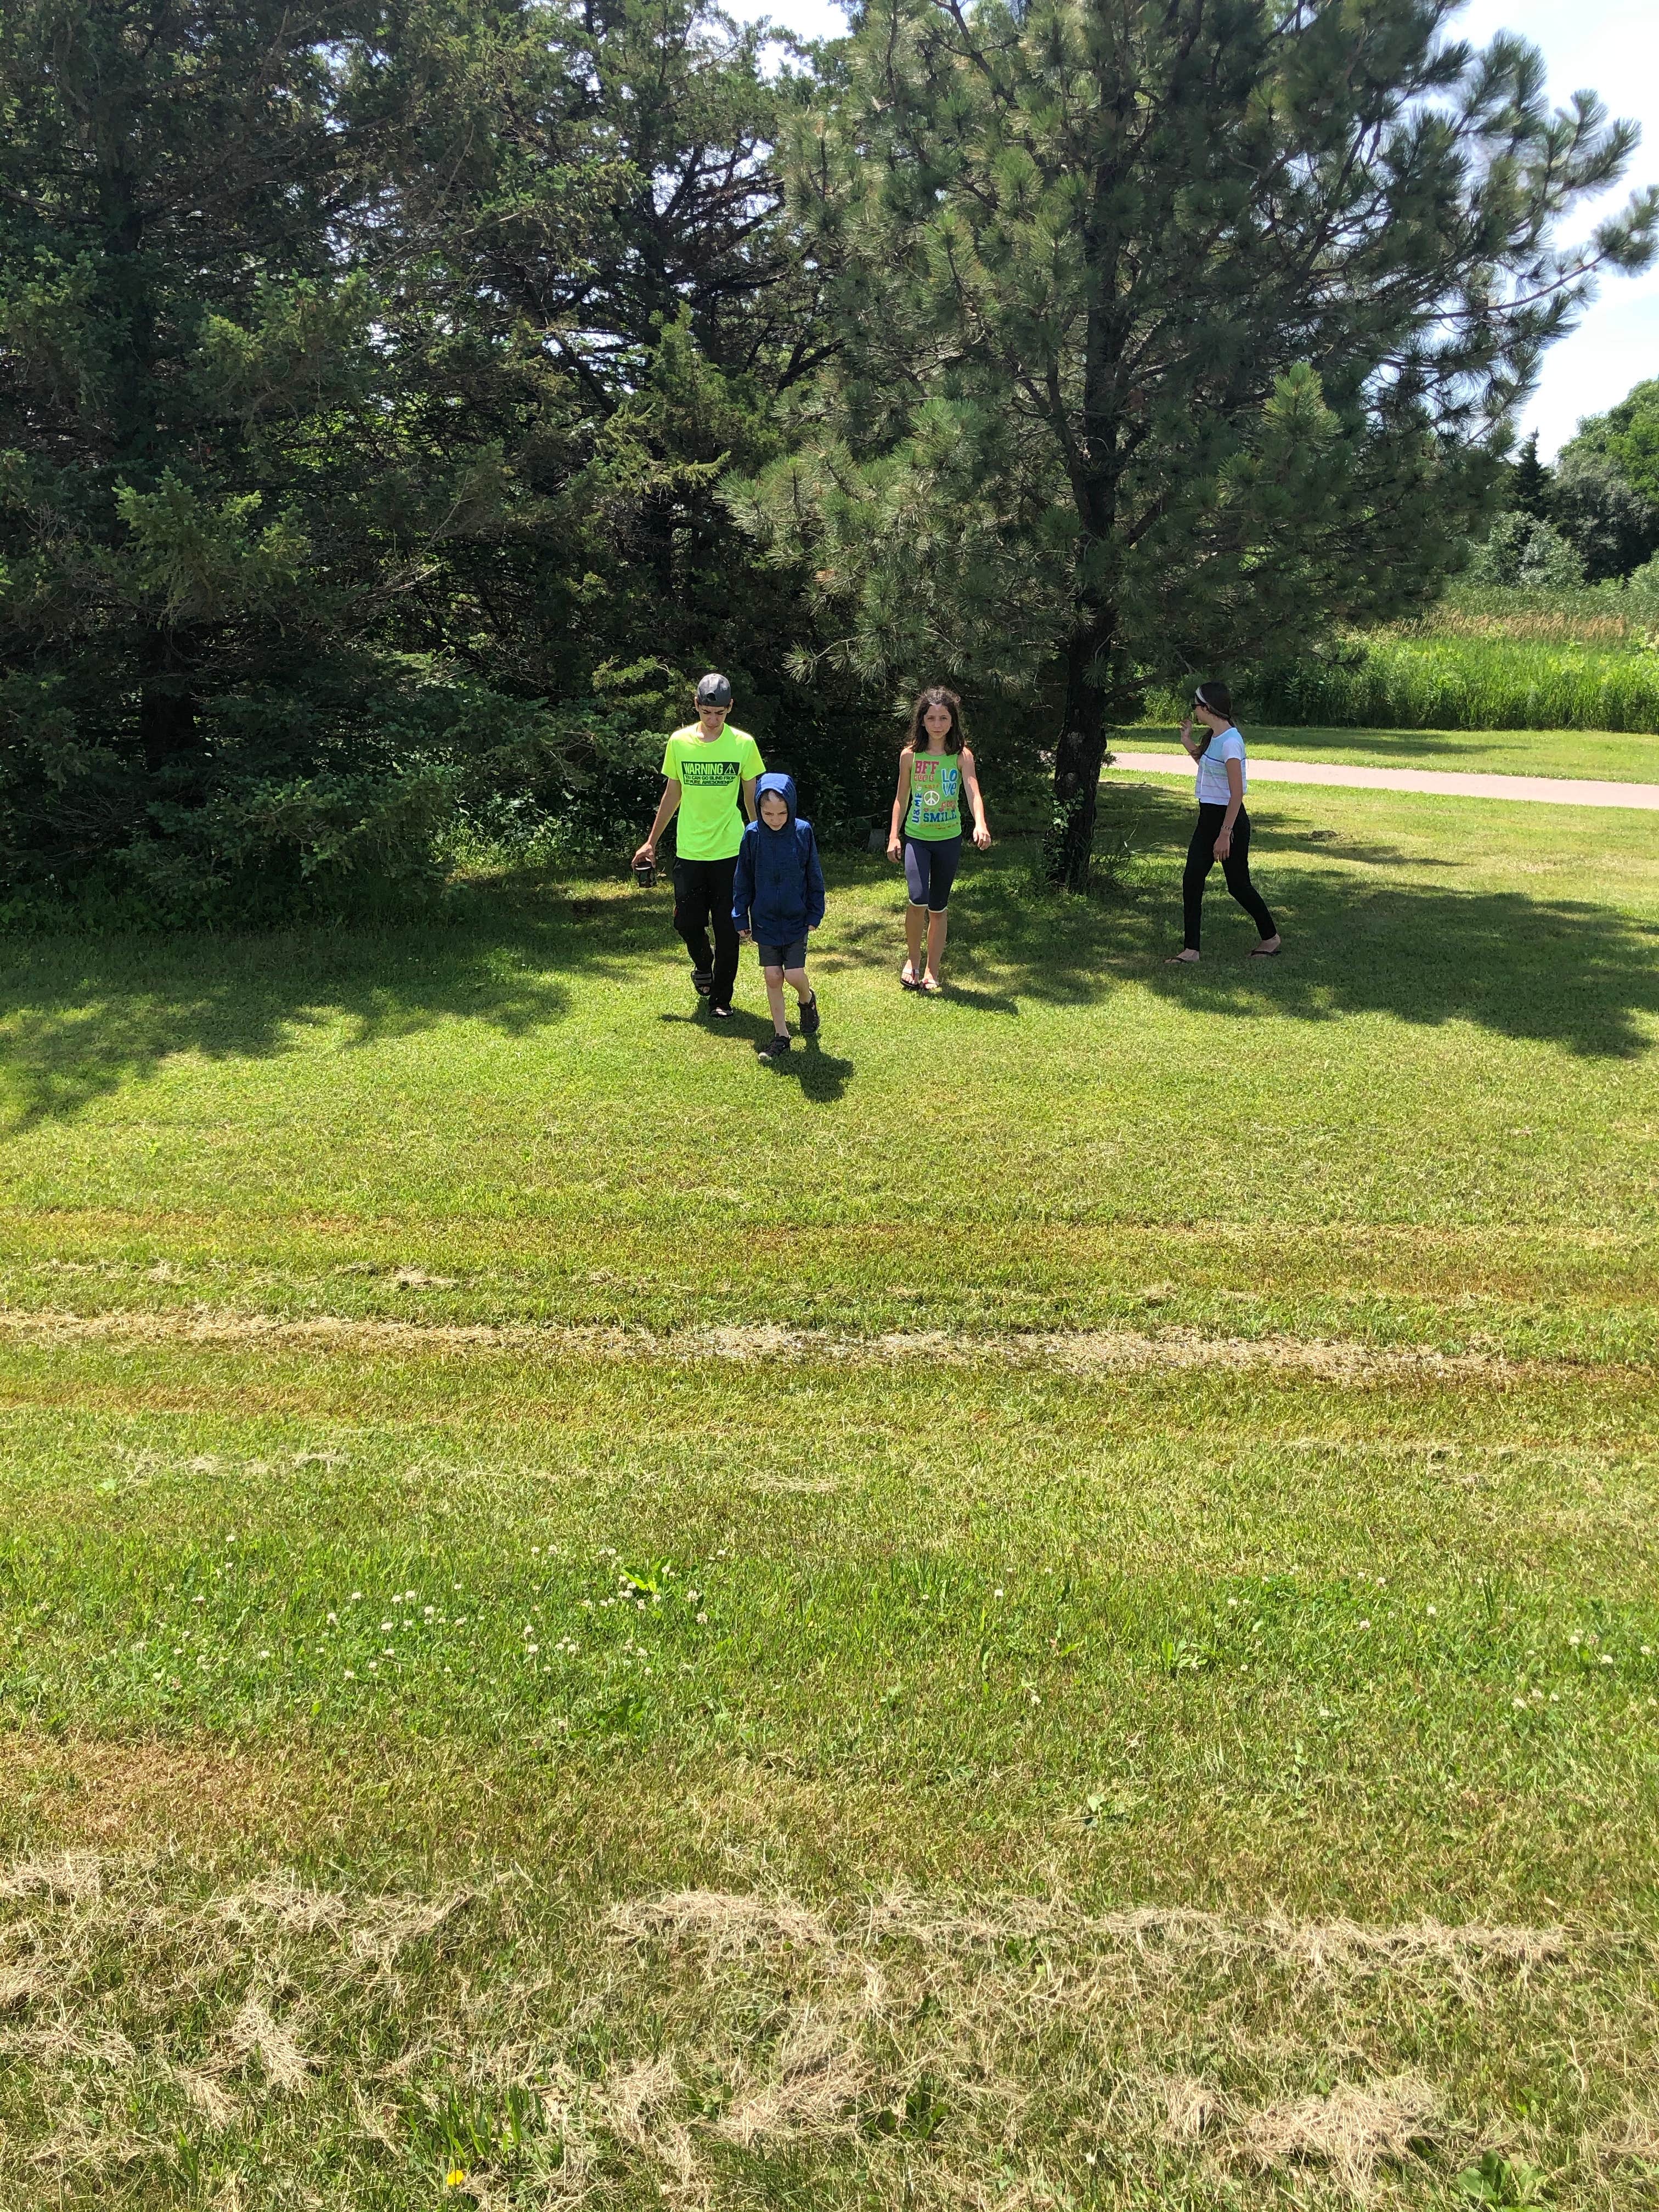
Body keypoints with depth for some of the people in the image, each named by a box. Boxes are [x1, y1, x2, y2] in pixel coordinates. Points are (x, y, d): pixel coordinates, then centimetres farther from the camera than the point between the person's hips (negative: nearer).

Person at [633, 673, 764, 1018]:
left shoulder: (743, 743, -4)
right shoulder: (679, 742, 0)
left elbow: (752, 797, 5)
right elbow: (672, 794, 10)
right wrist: (651, 842, 13)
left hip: (730, 850, -1)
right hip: (689, 850, 1)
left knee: (727, 928, 0)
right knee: (687, 921, 3)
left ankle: (722, 998, 14)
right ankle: (703, 965, 36)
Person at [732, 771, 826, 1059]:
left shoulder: (803, 831, -10)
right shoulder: (753, 834, -8)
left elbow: (814, 876, 0)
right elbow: (742, 880, 1)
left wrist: (815, 914, 1)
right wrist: (740, 919, 2)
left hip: (796, 919, -1)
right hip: (764, 920, 1)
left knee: (794, 975, -7)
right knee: (773, 977, 3)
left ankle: (807, 999, 29)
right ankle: (781, 1035, 16)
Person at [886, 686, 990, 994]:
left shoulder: (962, 756, -6)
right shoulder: (910, 755, -3)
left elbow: (973, 792, -20)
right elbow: (902, 797, 5)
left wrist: (980, 824, -37)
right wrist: (893, 836, 0)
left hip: (949, 839, 1)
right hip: (917, 838, 0)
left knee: (938, 907, 10)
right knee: (918, 899, -20)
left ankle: (932, 972, 22)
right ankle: (913, 959, 4)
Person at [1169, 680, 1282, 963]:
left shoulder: (1230, 742, -21)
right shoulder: (1213, 737, 8)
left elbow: (1237, 794, -24)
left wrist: (1225, 834, -25)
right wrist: (1188, 743, 16)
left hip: (1229, 820, -9)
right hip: (1208, 817, 9)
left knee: (1238, 884, 4)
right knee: (1192, 881, 1)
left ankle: (1271, 937, 25)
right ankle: (1191, 949, 4)